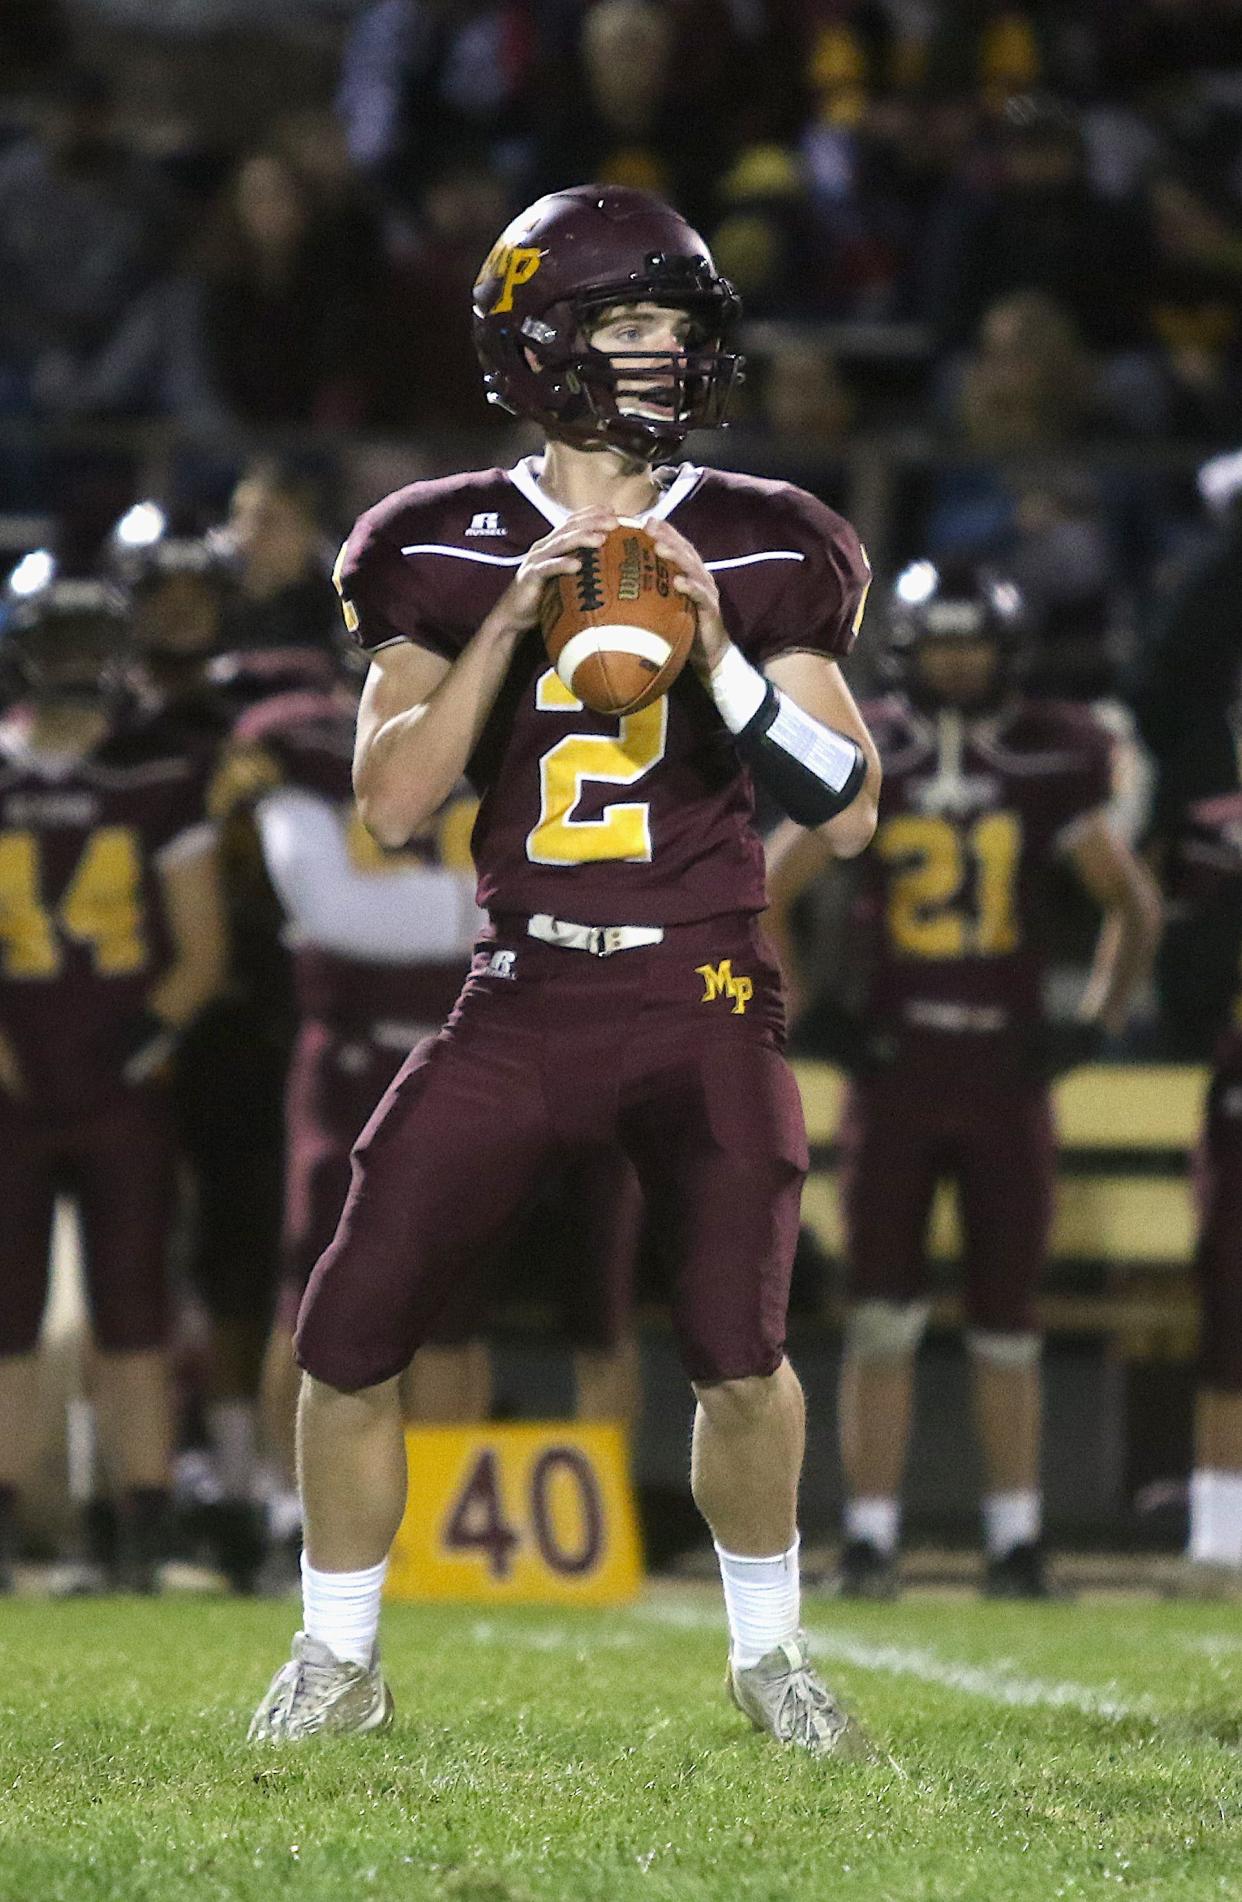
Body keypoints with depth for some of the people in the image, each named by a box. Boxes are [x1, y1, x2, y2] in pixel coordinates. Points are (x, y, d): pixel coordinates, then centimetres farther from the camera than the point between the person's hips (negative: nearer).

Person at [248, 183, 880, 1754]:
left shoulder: (760, 551, 3)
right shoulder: (450, 548, 3)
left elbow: (850, 811, -3)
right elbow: (391, 805, -7)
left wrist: (718, 650, -15)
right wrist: (513, 621, -16)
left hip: (704, 998, -1)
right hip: (521, 1002, 1)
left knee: (738, 1351, -16)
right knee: (348, 1339, -4)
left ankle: (767, 1650, 9)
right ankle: (337, 1664, 16)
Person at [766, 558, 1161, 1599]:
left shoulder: (1046, 765, 3)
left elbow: (1134, 904, 13)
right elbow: (768, 895, 9)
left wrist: (1095, 1023, 4)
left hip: (1006, 1070, 0)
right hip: (895, 1061, 0)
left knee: (1007, 1317, 5)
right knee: (882, 1314, -2)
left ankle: (1017, 1536, 13)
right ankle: (871, 1539, 1)